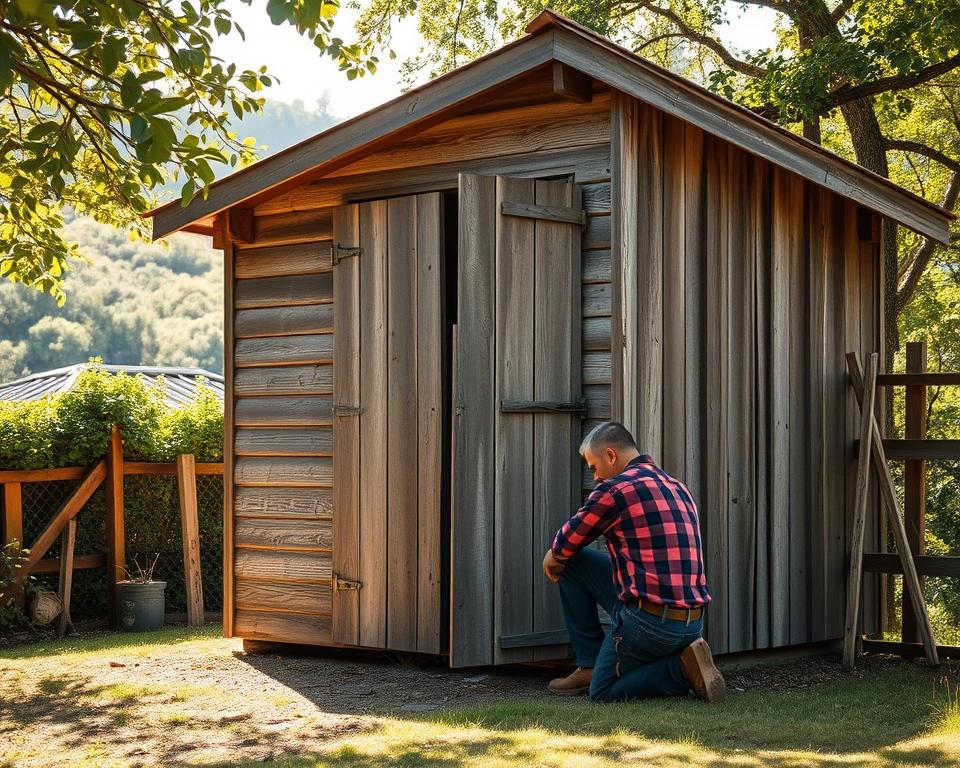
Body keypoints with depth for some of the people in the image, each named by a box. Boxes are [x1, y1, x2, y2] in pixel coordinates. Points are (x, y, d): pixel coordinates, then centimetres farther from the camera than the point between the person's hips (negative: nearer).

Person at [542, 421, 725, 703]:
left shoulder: (615, 490, -11)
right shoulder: (677, 487, 15)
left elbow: (566, 543, 3)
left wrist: (552, 557, 28)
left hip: (648, 622, -8)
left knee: (602, 693, 13)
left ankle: (682, 669, -2)